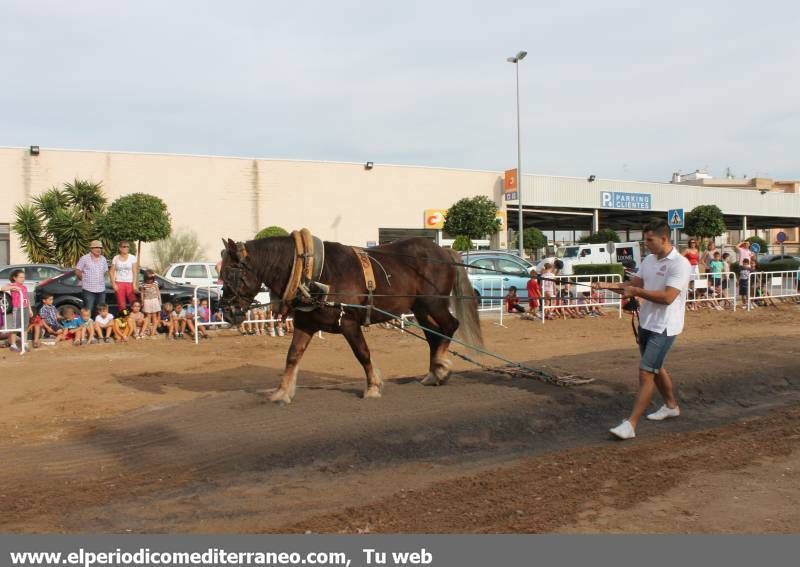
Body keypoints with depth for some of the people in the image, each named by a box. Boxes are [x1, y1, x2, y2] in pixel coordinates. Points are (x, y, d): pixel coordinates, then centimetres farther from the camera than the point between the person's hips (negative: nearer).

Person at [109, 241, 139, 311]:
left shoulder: (132, 257, 3)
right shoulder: (115, 258, 6)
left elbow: (135, 272, -1)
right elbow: (111, 272, 6)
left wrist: (134, 284, -9)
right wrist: (114, 284, -4)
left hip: (130, 283, -1)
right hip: (119, 283, 1)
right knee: (121, 304, -1)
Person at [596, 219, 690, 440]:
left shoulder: (680, 264, -17)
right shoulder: (649, 260, 9)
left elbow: (667, 297, -25)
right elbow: (634, 285, 10)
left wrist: (637, 291, -23)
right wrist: (611, 286, -6)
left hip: (663, 328, -8)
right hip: (646, 323, 8)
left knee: (646, 373, -11)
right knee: (656, 368, 22)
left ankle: (630, 425, -11)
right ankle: (671, 406, 43)